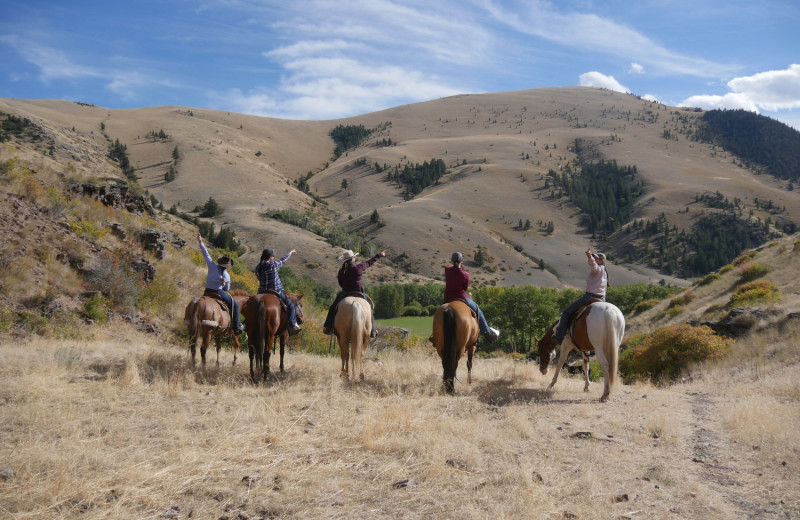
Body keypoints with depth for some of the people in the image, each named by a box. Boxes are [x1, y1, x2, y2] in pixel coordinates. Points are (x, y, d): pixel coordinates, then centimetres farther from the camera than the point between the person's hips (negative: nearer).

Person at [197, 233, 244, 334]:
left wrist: (201, 242, 4)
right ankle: (237, 327, 1)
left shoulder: (212, 266, -7)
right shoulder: (227, 276, -9)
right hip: (219, 293, -5)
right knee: (235, 305, 6)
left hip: (207, 292, 5)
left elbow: (206, 254, -3)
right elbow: (227, 289, 3)